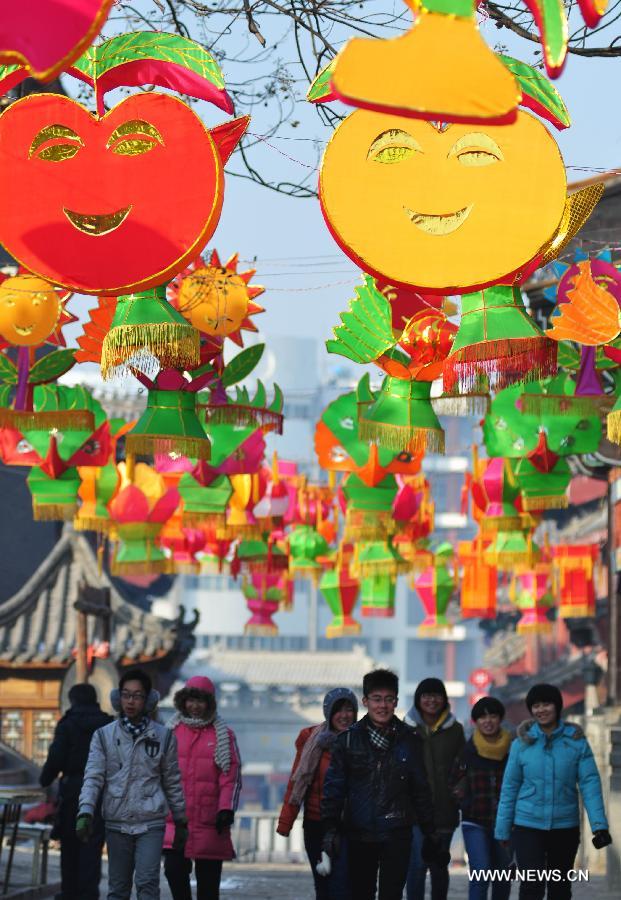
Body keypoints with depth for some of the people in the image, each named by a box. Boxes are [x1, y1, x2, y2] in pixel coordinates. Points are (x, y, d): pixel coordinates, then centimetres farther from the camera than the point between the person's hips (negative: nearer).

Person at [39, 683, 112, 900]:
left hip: (73, 788, -2)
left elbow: (56, 758, -11)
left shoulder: (67, 725, -5)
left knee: (70, 844, 11)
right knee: (92, 845, 3)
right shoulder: (108, 725, 4)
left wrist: (45, 780, 2)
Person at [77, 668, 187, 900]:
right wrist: (85, 812, -16)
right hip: (116, 822, 1)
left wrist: (181, 820, 13)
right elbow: (93, 777, -3)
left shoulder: (163, 736, 5)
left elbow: (173, 782, 11)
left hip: (151, 823, -1)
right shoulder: (104, 736, 5)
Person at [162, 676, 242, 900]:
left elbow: (231, 777, 1)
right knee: (174, 870, -8)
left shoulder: (223, 735, 5)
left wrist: (226, 809, -10)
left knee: (208, 878, 4)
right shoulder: (172, 732, 9)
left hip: (209, 822, -1)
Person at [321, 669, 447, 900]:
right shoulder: (348, 739, 1)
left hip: (397, 835, 0)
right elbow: (333, 786, 0)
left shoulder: (409, 740, 4)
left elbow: (421, 789, 9)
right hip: (359, 835, 0)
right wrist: (330, 828, -8)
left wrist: (429, 831, 9)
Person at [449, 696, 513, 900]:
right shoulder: (468, 750, -2)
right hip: (475, 823, -2)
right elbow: (454, 783, 10)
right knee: (481, 873, -15)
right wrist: (466, 805, 0)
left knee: (503, 878, 10)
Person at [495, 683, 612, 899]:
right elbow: (510, 787, 1)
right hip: (528, 826, -1)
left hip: (565, 827, 1)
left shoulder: (576, 740, -4)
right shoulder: (522, 742, -3)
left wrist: (599, 824, -18)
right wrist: (503, 830, 2)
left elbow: (590, 783, -8)